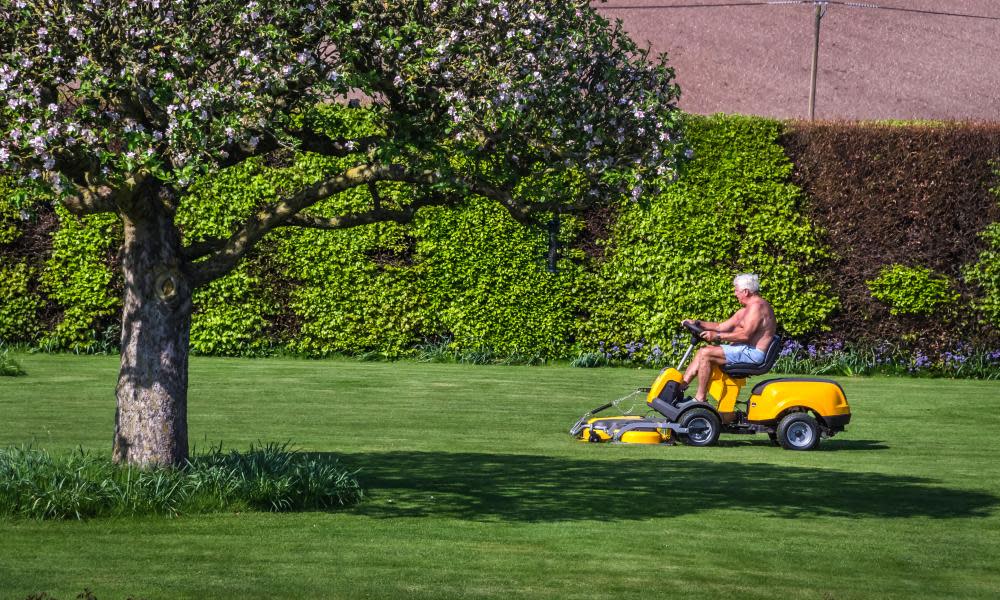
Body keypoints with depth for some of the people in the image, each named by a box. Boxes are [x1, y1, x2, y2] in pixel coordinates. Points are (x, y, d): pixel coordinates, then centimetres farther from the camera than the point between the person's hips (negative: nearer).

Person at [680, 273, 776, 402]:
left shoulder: (757, 306, -13)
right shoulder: (746, 310, 22)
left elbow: (745, 335, -23)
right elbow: (721, 327, 25)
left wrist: (717, 336, -20)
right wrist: (697, 323, 16)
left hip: (752, 353, -11)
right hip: (745, 350, 11)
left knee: (706, 353, -19)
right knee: (703, 350, 10)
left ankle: (699, 399, -18)